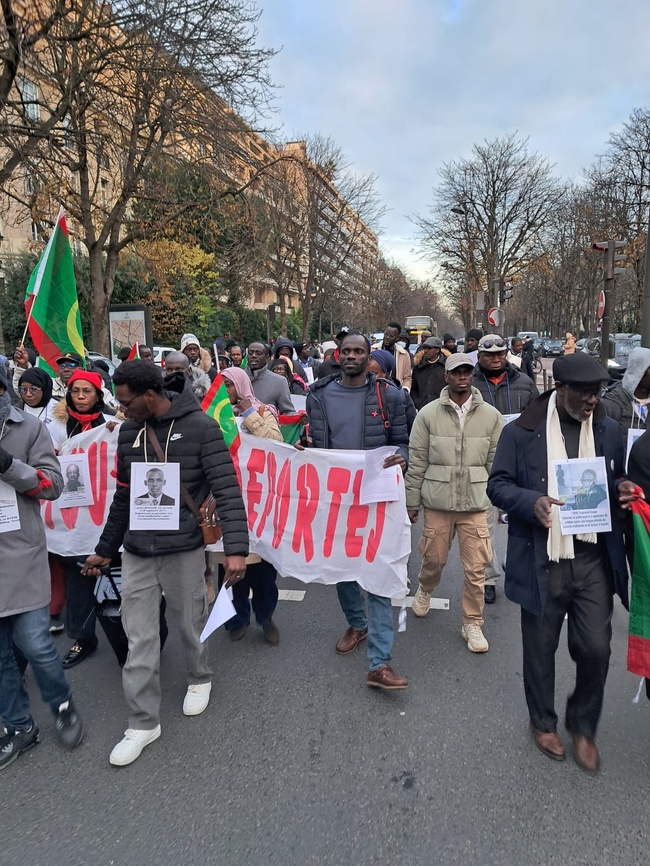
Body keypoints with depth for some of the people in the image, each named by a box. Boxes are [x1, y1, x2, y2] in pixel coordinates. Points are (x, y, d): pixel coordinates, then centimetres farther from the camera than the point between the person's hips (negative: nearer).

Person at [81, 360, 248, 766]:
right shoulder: (129, 432, 5)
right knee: (139, 638, 7)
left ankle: (200, 678, 44)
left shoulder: (200, 428, -13)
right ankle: (143, 723, 23)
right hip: (137, 552, 4)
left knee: (192, 624, 15)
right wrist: (105, 549, 18)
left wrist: (236, 548, -24)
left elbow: (228, 489, -16)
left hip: (184, 549, -4)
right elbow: (123, 497, 14)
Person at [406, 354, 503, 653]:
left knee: (476, 569, 4)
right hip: (437, 501, 0)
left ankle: (472, 623, 24)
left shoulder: (491, 415, 1)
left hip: (476, 504, 1)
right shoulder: (428, 413, -2)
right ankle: (424, 590, 47)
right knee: (434, 559, 13)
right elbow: (417, 462, 0)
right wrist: (412, 502, 1)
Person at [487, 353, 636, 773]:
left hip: (594, 560, 3)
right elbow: (498, 485, -4)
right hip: (542, 561, -2)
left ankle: (583, 726, 35)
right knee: (541, 649, 13)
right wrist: (531, 502, -23)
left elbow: (614, 480, 17)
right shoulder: (521, 431, -8)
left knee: (596, 649, 6)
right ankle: (544, 722, 39)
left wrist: (621, 488, -7)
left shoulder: (608, 430, 5)